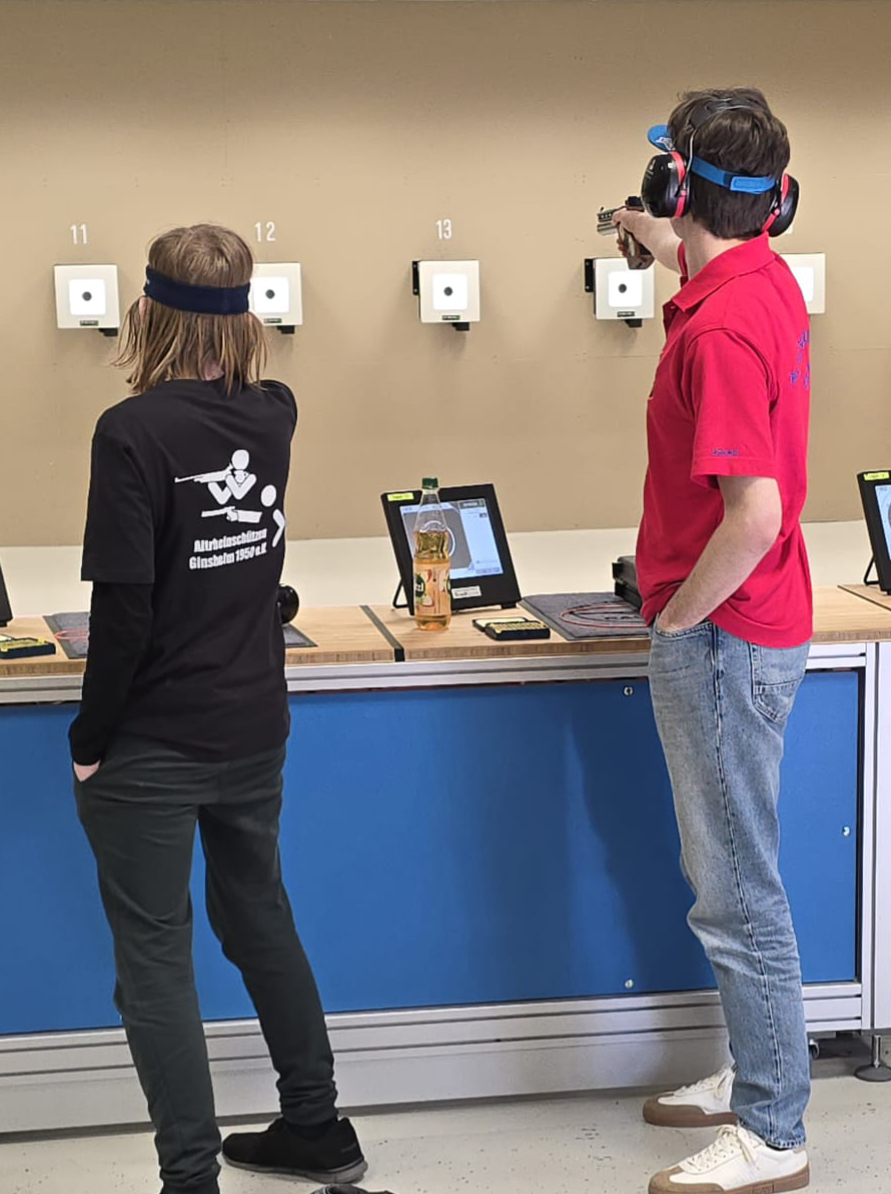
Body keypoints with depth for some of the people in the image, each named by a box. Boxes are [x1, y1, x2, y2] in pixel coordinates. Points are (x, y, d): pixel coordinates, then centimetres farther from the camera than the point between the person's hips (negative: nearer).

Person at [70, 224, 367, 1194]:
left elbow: (123, 603, -22)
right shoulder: (272, 416, 0)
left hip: (152, 747, -6)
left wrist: (92, 734, -11)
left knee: (154, 957, 5)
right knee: (259, 915, 22)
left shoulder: (134, 431, -19)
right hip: (255, 728, 7)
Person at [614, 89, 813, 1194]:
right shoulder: (765, 280, 6)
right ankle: (757, 1076, 32)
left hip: (721, 637, -10)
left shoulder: (722, 329, -24)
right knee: (729, 875, 20)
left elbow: (754, 514, -30)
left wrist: (679, 613, -18)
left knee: (738, 891, -2)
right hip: (741, 627, 10)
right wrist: (667, 249, 38)